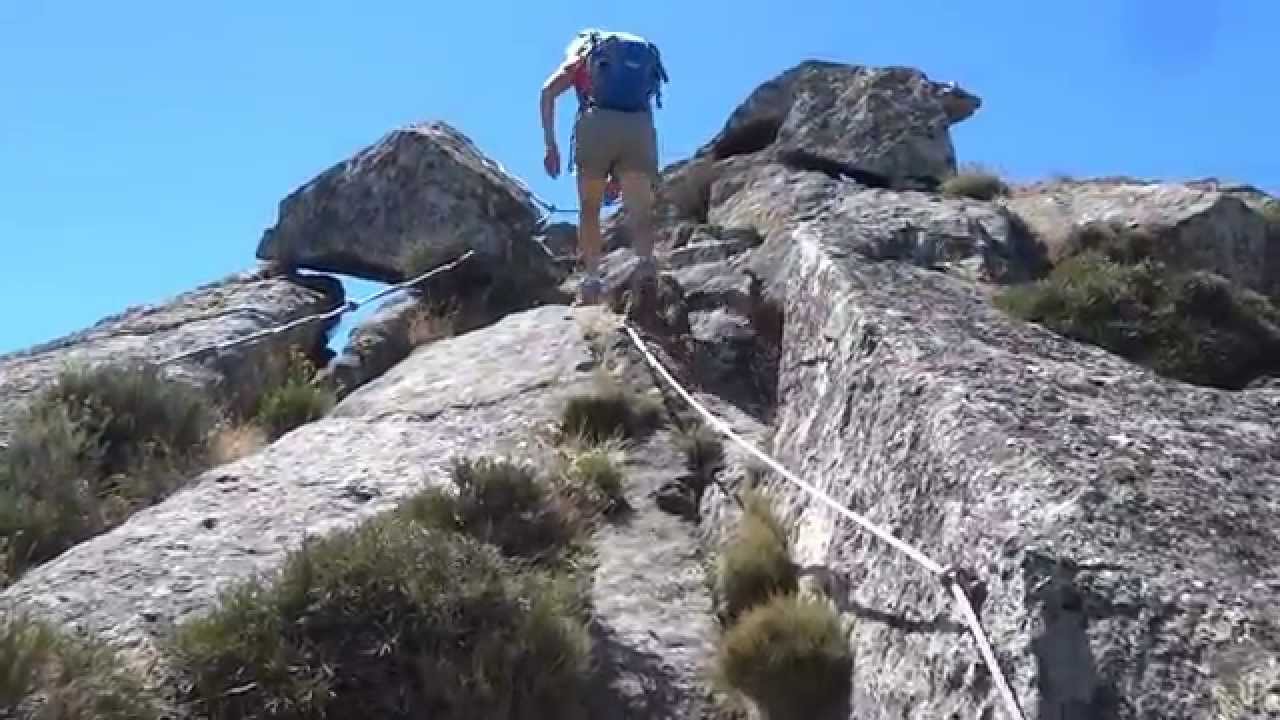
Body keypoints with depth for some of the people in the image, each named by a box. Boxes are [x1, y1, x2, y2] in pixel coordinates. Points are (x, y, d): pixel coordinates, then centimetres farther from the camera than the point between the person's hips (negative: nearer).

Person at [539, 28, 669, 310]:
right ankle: (646, 262, -25)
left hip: (597, 123, -2)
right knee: (639, 211, 3)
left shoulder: (584, 53, 25)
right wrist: (619, 175, 31)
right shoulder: (646, 56, 34)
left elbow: (548, 91, 8)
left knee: (589, 209, 13)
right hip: (639, 125, 2)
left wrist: (550, 145, 6)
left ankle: (591, 280, 1)